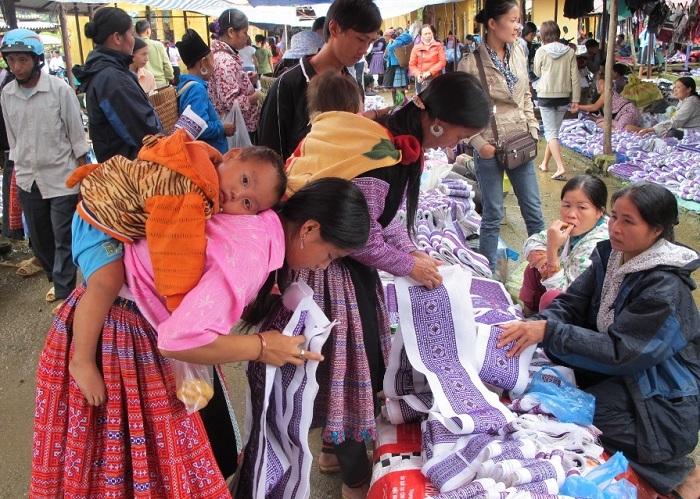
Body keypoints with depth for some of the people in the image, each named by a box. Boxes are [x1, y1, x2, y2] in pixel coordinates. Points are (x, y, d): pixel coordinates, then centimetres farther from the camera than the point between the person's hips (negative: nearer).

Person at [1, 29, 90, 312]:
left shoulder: (59, 88, -9)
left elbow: (77, 135, -6)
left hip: (62, 177, -4)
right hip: (27, 180, 5)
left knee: (64, 240, 1)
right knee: (39, 240, 15)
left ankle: (64, 292, 13)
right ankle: (57, 280, 35)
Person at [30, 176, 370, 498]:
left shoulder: (257, 223, -4)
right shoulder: (250, 254, -32)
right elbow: (179, 339, -36)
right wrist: (261, 347, -23)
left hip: (149, 321, 9)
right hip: (122, 334, -9)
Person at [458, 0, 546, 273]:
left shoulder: (518, 52, 3)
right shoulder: (471, 63, -13)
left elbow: (526, 96, 14)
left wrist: (533, 129, 7)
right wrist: (478, 143, -13)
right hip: (490, 148, -5)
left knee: (534, 211, 12)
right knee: (493, 215, 6)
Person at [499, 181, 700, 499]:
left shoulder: (665, 288, -25)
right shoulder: (611, 255, -3)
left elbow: (619, 351, -29)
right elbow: (571, 303, -6)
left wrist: (548, 331, -35)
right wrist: (535, 324, -26)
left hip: (664, 396, -8)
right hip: (625, 371, 8)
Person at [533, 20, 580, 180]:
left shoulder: (541, 51, -10)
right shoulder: (569, 52, -3)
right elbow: (575, 78, -2)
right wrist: (575, 99, 4)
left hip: (545, 96, -3)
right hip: (564, 97, 3)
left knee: (550, 132, -1)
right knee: (554, 130, 16)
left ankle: (560, 166, -15)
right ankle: (545, 163, 27)